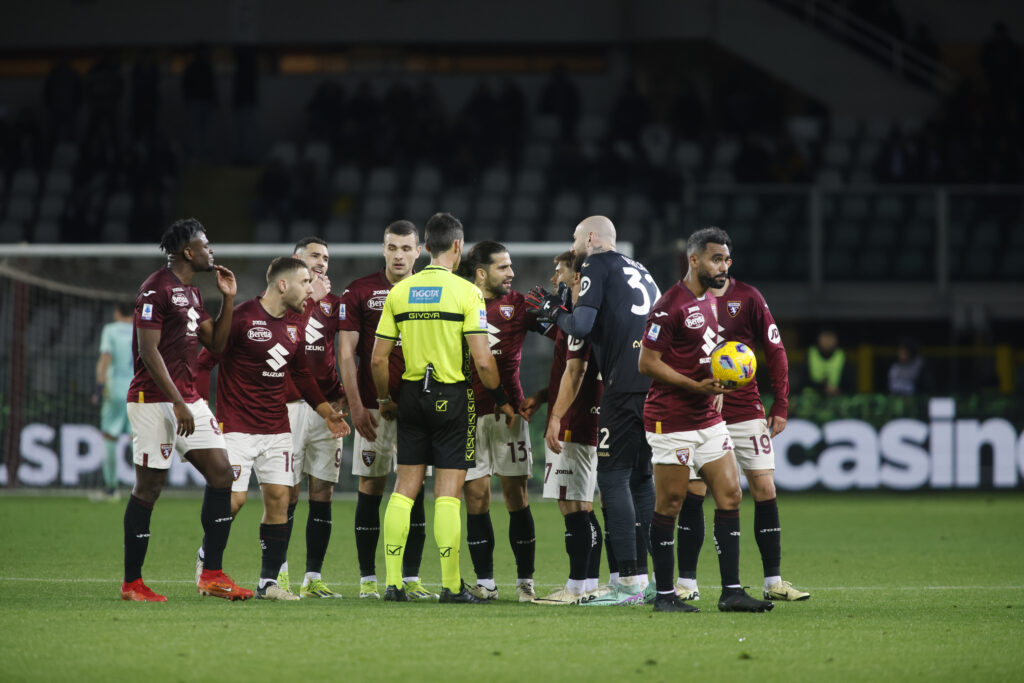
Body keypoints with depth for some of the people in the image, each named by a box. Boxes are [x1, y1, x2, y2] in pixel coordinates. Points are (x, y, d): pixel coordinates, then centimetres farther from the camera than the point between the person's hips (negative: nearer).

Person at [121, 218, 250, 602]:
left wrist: (228, 299, 12)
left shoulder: (191, 294, 17)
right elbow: (148, 351, -17)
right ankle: (131, 583, 4)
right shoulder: (156, 289, -12)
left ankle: (212, 575, 3)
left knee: (221, 472, 1)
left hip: (188, 400, 9)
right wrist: (177, 404, -21)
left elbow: (216, 344, 21)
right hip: (154, 401, -9)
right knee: (149, 487, -4)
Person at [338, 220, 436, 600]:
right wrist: (356, 406, -8)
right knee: (371, 487, 0)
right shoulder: (360, 292, 2)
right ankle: (368, 578, 4)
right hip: (374, 407, -2)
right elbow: (346, 353, 0)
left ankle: (411, 578, 5)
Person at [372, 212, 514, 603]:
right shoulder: (465, 292, -9)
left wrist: (384, 399, 19)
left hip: (411, 395, 4)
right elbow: (482, 361, -13)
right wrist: (501, 400, 2)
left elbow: (378, 359, 3)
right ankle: (451, 586, 1)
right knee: (448, 494, -1)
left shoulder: (400, 291, 3)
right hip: (452, 397, -4)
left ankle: (393, 582, 5)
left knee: (404, 489, 9)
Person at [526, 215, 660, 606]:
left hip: (627, 383, -8)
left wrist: (554, 313, 11)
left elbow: (581, 325, -10)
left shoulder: (597, 266, 1)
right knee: (642, 477, 15)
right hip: (657, 380, 8)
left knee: (613, 477, -6)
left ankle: (630, 583, -13)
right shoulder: (638, 270, 25)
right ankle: (657, 578, 14)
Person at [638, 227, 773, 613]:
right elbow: (647, 363, -16)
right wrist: (697, 386, -19)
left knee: (730, 496, 3)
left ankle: (731, 592, 5)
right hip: (672, 420, -9)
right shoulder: (671, 306, -14)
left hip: (708, 418, 9)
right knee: (669, 506, -2)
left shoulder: (710, 302, 15)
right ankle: (664, 595, 5)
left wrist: (721, 377, 11)